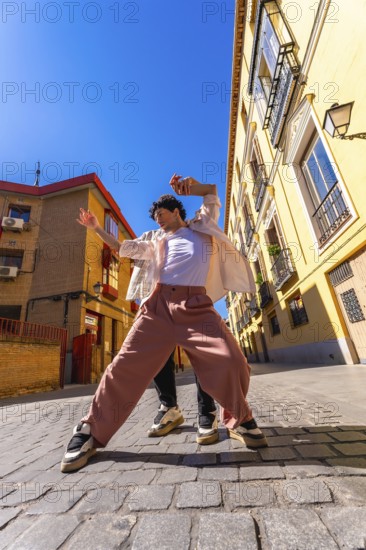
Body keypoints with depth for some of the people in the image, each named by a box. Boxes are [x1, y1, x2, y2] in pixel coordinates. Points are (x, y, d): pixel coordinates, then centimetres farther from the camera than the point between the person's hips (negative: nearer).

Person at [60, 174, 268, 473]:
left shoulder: (201, 227, 26)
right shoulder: (156, 243, 31)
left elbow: (213, 192, 25)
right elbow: (122, 247, 37)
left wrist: (193, 186, 7)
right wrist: (96, 228, 36)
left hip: (196, 305, -2)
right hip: (158, 305, 3)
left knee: (230, 361, -17)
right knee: (127, 366, -3)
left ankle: (239, 420, 12)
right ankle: (92, 431, 17)